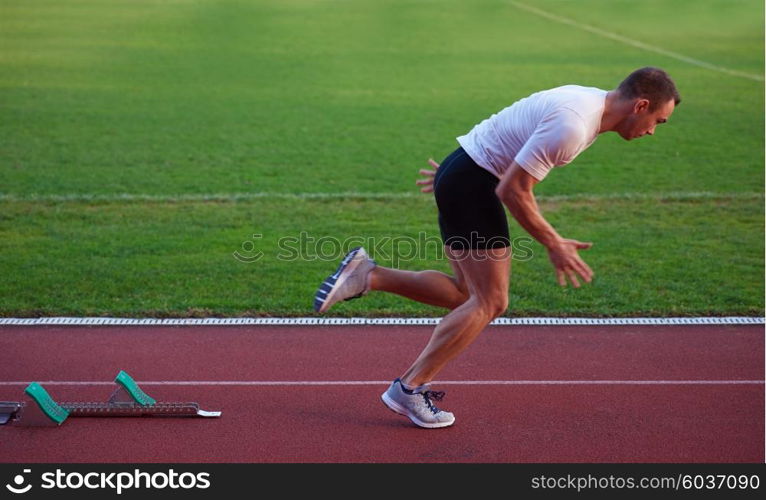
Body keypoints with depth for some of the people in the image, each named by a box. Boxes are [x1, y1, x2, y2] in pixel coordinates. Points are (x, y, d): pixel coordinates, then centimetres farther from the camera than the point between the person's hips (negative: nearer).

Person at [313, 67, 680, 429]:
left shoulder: (589, 100, 8)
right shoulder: (572, 126, -24)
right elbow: (512, 191, -23)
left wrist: (456, 173, 25)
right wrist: (553, 245, -14)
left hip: (464, 176, 10)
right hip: (471, 184, -10)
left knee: (468, 294, 13)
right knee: (489, 303, -4)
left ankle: (368, 277, 10)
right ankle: (409, 389, 3)